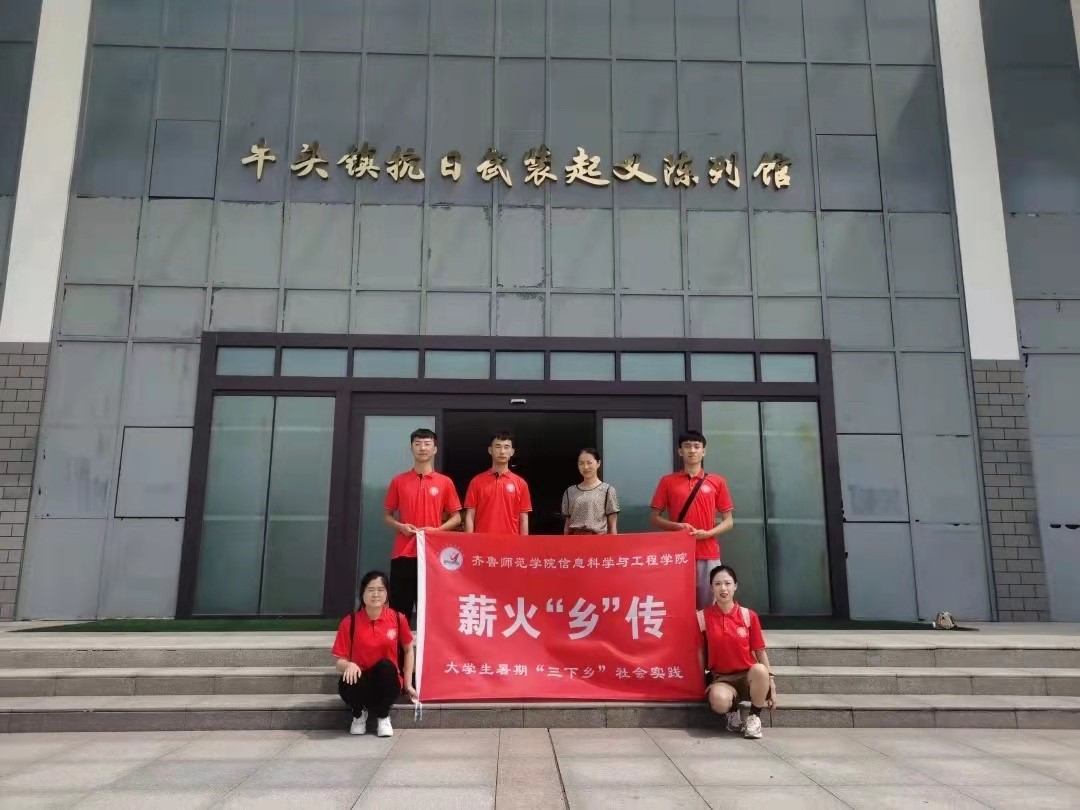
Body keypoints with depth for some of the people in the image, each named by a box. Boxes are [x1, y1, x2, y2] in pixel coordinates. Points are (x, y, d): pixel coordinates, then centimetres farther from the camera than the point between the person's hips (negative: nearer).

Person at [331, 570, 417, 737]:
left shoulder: (398, 618, -6)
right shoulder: (349, 622, -8)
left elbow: (409, 650, 11)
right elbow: (340, 661, -4)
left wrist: (408, 683, 7)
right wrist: (349, 665, -28)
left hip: (387, 684, 0)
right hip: (362, 681, 0)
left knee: (386, 665, -33)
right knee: (346, 685, -35)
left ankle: (383, 717, -4)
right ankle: (359, 713, 5)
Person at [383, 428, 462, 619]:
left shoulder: (445, 483, 5)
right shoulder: (398, 481, 8)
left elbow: (456, 517, 8)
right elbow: (388, 515, 13)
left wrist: (437, 530, -10)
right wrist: (400, 527, -8)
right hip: (403, 553, 1)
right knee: (399, 606, 3)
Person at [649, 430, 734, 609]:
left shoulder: (717, 482, 7)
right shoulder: (667, 481, 6)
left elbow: (728, 521, 7)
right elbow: (655, 518, 7)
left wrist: (708, 533, -11)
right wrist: (677, 526, -11)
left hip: (708, 555, 0)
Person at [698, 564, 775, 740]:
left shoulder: (749, 616, -2)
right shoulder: (703, 617, -4)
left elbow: (760, 652, 1)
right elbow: (700, 652, 2)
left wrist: (771, 683, -3)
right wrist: (702, 682, 1)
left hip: (748, 675, 1)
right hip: (721, 678, -1)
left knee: (760, 670, -37)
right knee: (719, 700, -37)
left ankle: (754, 717, -8)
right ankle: (733, 712, 4)